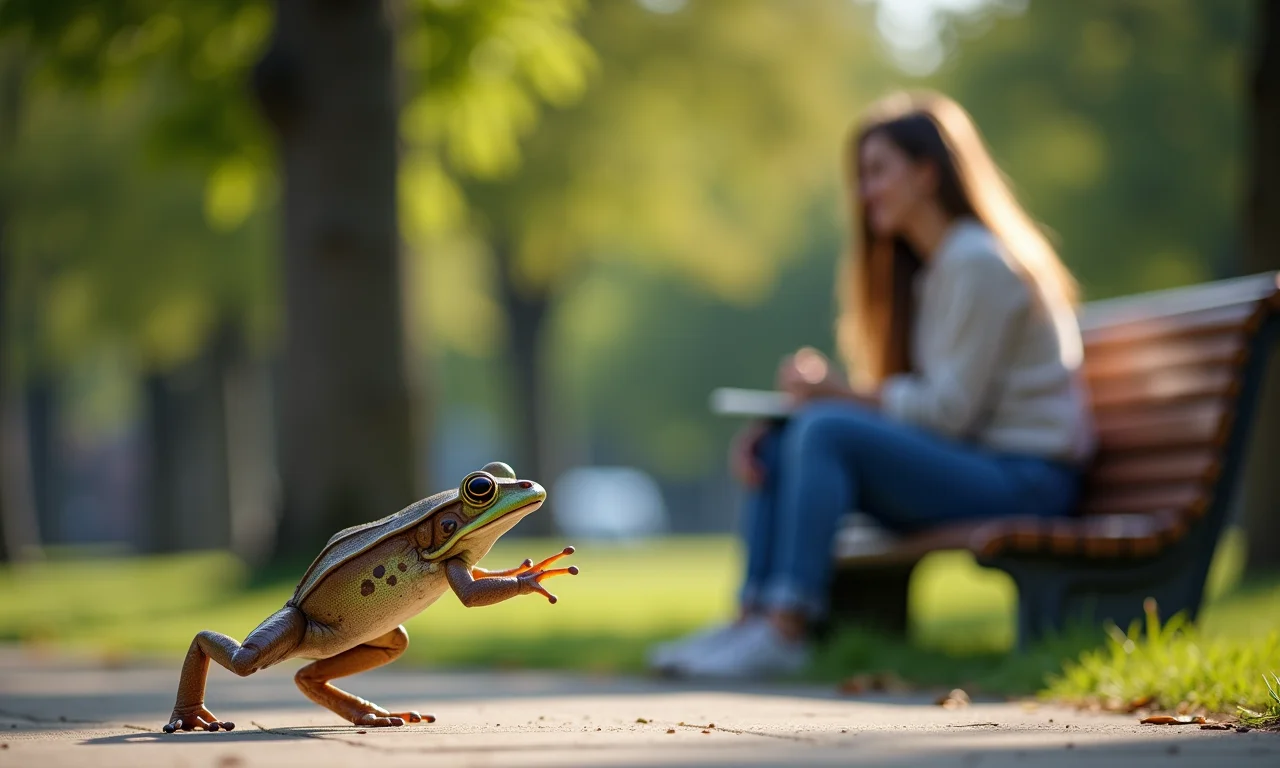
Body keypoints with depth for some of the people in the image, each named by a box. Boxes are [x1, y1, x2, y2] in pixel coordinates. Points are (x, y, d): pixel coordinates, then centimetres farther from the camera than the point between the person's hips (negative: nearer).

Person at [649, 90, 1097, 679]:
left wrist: (836, 392, -12)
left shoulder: (980, 263, -12)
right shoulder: (923, 267, 19)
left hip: (1025, 479, -10)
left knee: (826, 430, -27)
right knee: (776, 445, -1)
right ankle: (751, 621, -12)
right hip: (969, 464, 10)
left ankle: (785, 631, -29)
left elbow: (949, 409, -17)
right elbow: (903, 398, 14)